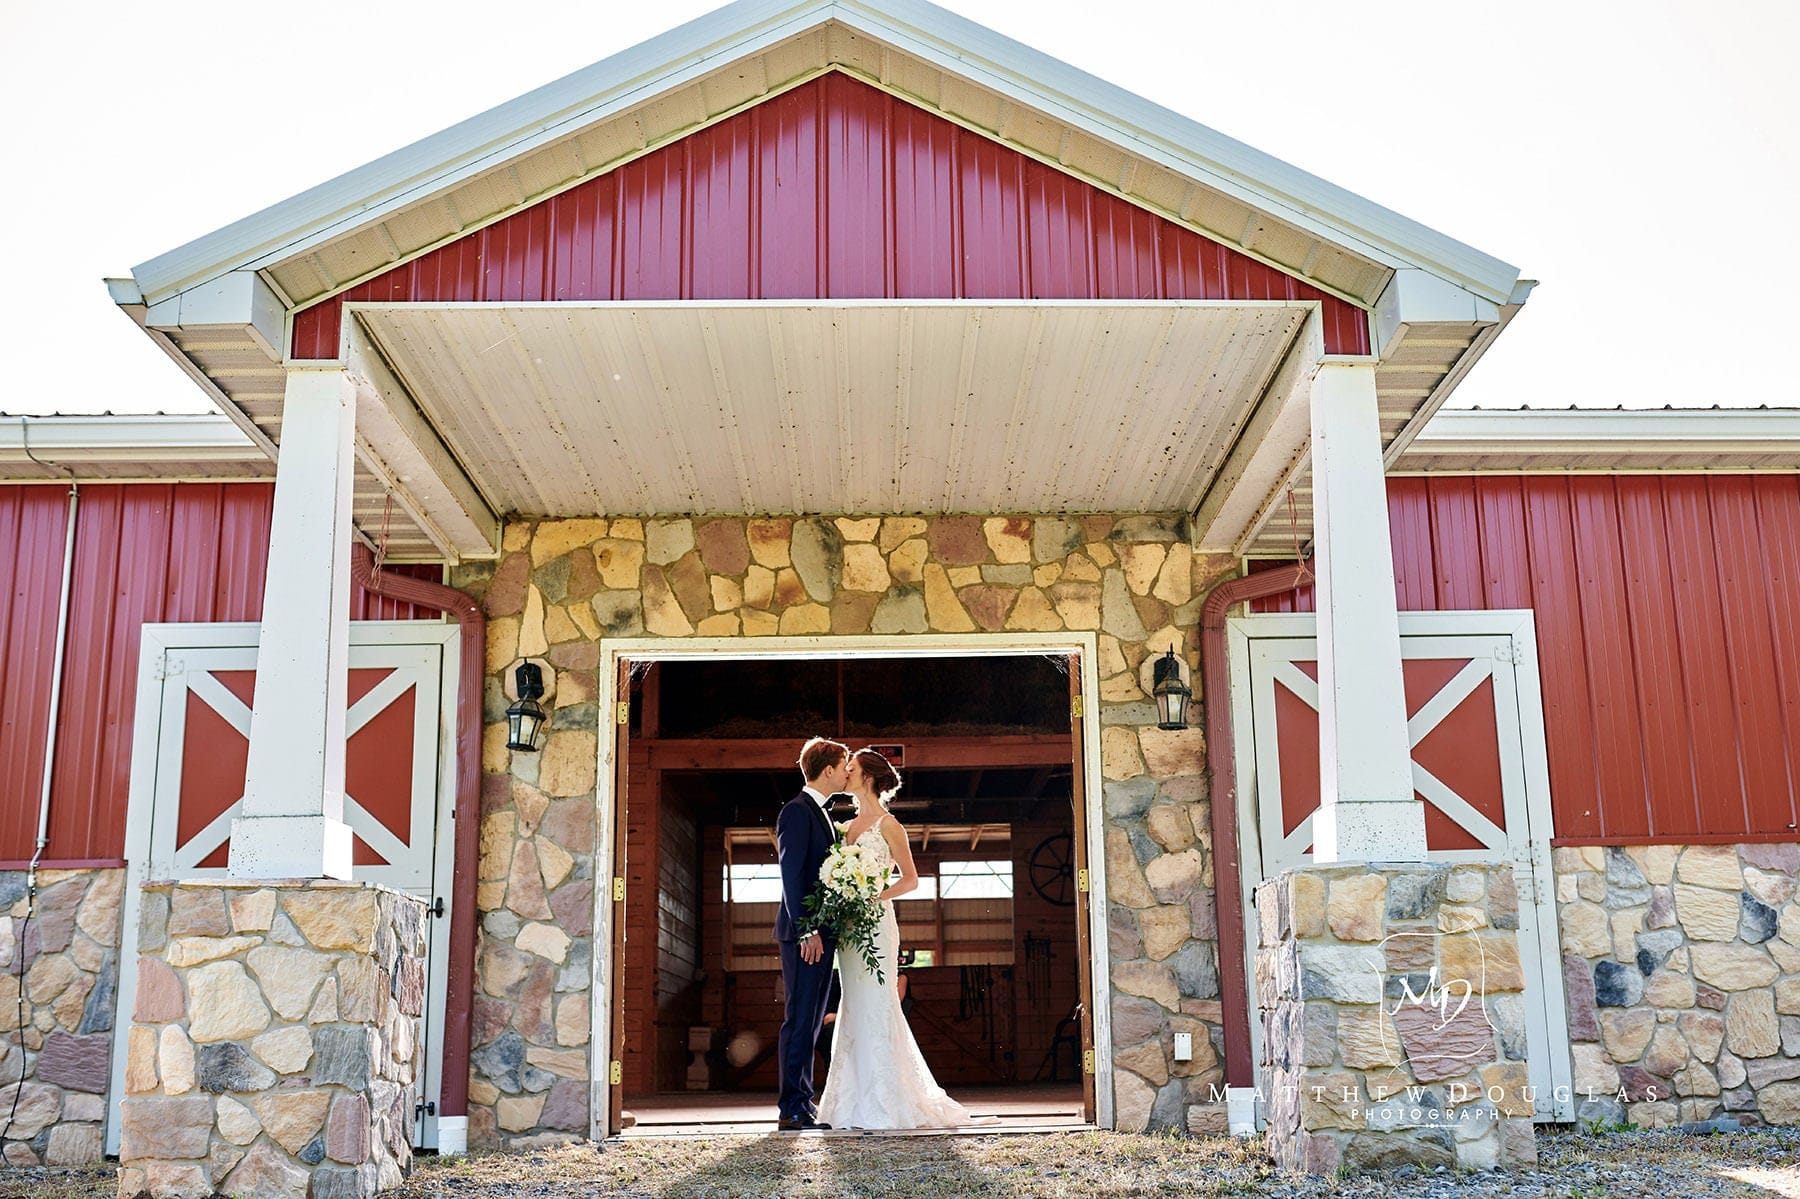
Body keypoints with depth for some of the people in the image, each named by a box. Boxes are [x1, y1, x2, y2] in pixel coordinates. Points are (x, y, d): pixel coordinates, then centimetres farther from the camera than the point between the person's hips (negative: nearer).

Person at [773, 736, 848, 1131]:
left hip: (821, 932, 10)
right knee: (800, 1020, -8)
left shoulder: (823, 813, 21)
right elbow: (791, 874, -16)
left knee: (810, 1022, 10)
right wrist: (806, 930, -21)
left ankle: (803, 1106, 14)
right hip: (804, 934, -10)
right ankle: (792, 1109, -6)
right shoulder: (797, 811, -9)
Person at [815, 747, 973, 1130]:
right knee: (855, 1009, 7)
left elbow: (910, 878, -5)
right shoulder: (849, 826, 16)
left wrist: (874, 897, -16)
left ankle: (885, 1103, -5)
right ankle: (860, 1102, 11)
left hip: (875, 922, -7)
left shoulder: (887, 824, -4)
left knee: (875, 1006, -8)